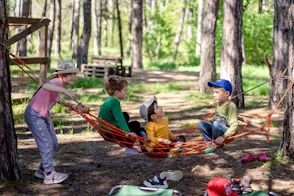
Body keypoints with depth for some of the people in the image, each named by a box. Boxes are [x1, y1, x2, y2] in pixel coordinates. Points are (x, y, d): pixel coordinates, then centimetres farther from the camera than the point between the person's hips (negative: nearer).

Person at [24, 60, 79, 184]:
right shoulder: (57, 82, -26)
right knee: (46, 143, -12)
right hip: (33, 115, -10)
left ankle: (42, 170, 25)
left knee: (54, 143, 12)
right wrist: (64, 91, -61)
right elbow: (46, 86, -50)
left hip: (44, 115, 10)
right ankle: (49, 175, -6)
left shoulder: (60, 85, 3)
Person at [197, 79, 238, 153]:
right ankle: (209, 142, -16)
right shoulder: (217, 104, 7)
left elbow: (234, 126, -22)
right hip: (217, 130, 8)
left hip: (228, 134, -8)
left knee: (216, 123, -34)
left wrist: (223, 137, -30)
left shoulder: (231, 106, -17)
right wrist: (208, 121, 6)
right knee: (201, 124, -7)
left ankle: (215, 144, -13)